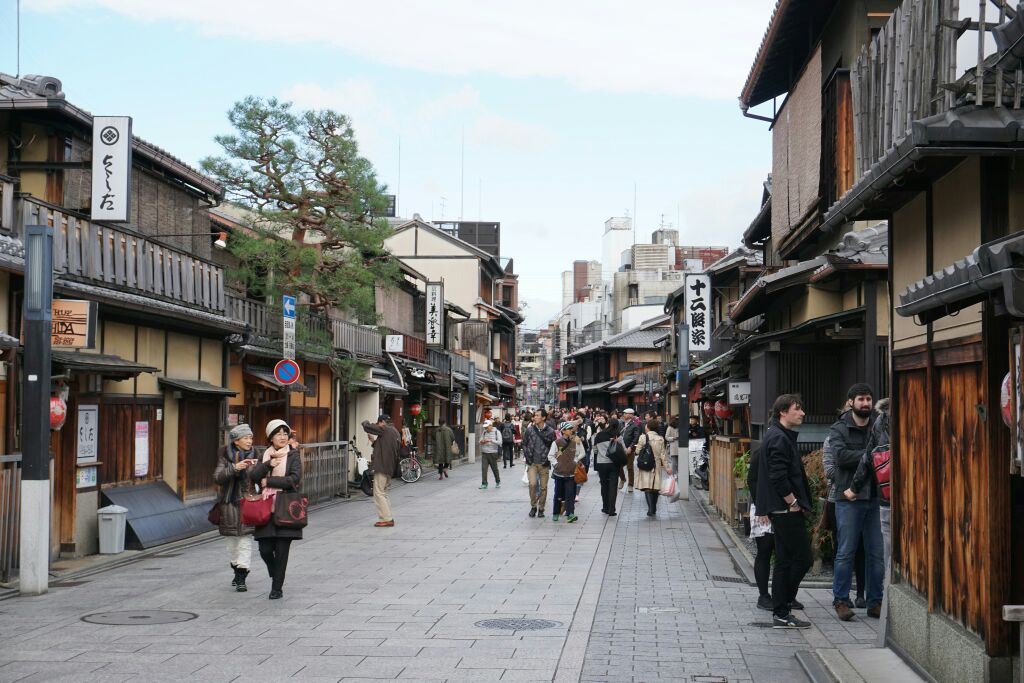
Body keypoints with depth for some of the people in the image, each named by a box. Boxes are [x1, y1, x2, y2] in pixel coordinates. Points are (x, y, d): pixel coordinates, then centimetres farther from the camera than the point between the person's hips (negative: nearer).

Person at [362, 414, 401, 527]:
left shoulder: (385, 430, -11)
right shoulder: (396, 432, 17)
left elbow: (366, 426, -13)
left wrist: (366, 421, 8)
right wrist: (374, 441, 22)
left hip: (382, 467, -10)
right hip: (390, 467, 10)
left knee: (379, 493, -6)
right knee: (384, 493, 17)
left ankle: (386, 519, -9)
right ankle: (388, 518, 16)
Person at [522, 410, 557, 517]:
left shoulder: (550, 431, -4)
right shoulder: (530, 430, 1)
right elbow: (524, 444, 9)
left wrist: (549, 459, -3)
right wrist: (527, 457, 2)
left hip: (544, 464, 0)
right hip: (532, 463, 0)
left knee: (543, 487, 5)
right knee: (533, 484, -15)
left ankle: (541, 509, 18)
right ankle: (533, 506, 2)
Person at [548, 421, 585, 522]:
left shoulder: (575, 442, 2)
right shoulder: (556, 442, -5)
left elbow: (582, 453, 12)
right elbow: (550, 456, 1)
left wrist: (575, 461, 2)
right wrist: (556, 464, -7)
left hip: (571, 472, 1)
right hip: (559, 472, -1)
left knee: (570, 494, -8)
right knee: (558, 494, 7)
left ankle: (570, 514, -13)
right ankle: (555, 513, 20)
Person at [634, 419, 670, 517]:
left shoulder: (643, 437, -9)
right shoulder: (660, 439, 0)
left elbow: (638, 451, -4)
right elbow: (663, 455, 1)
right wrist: (667, 468, 7)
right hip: (657, 466, 3)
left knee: (647, 488, -2)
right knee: (655, 487, 12)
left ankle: (651, 509, -14)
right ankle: (654, 510, 20)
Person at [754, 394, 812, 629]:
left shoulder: (778, 435, 19)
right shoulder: (779, 438, -15)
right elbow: (778, 477, -23)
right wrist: (793, 502, -16)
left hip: (780, 510, 11)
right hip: (786, 510, -11)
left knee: (785, 561, 12)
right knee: (802, 558, -6)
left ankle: (780, 613, 15)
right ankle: (782, 613, -2)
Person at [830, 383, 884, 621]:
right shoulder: (839, 429, 2)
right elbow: (841, 455, -15)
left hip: (876, 498, 4)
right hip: (849, 499, -4)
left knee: (876, 553, 7)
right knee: (846, 552, -1)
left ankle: (875, 602, 15)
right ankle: (841, 600, 7)